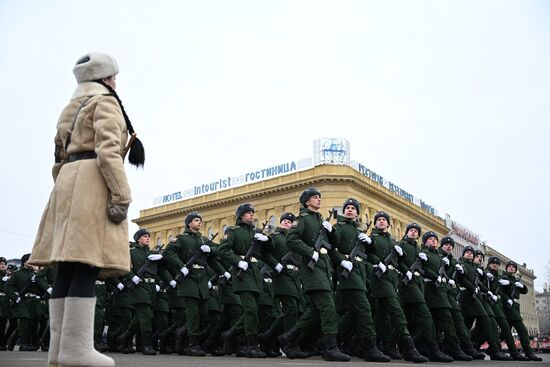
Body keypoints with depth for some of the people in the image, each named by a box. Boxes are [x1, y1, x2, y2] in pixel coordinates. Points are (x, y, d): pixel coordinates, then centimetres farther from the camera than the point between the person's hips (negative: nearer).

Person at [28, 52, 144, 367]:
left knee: (69, 267, 3)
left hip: (69, 182, 9)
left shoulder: (72, 108, 29)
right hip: (93, 182, -9)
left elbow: (60, 158, 26)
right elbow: (108, 151, -15)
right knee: (87, 265, -14)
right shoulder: (105, 101, 1)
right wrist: (121, 196, -19)